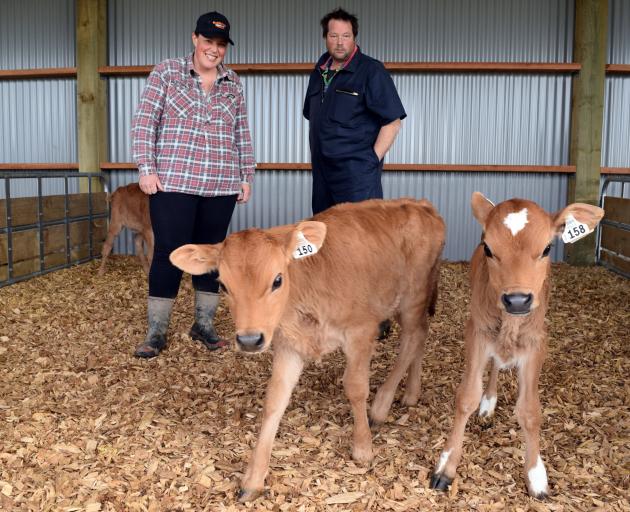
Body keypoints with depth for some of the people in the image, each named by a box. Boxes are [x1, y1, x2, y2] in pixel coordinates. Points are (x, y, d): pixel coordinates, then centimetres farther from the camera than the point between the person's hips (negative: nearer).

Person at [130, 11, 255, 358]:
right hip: (173, 183, -3)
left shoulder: (233, 83, 11)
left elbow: (242, 134, 15)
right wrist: (146, 168, -8)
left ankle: (204, 324, 22)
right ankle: (156, 332, 10)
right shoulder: (166, 72, 2)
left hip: (221, 187, 4)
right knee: (169, 253, -1)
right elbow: (144, 121, -1)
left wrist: (246, 177, 12)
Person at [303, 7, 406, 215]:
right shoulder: (320, 71, 13)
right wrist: (316, 155, 16)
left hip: (356, 170, -7)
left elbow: (392, 121, -10)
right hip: (322, 170, 7)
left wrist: (373, 160, -13)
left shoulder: (371, 71, -7)